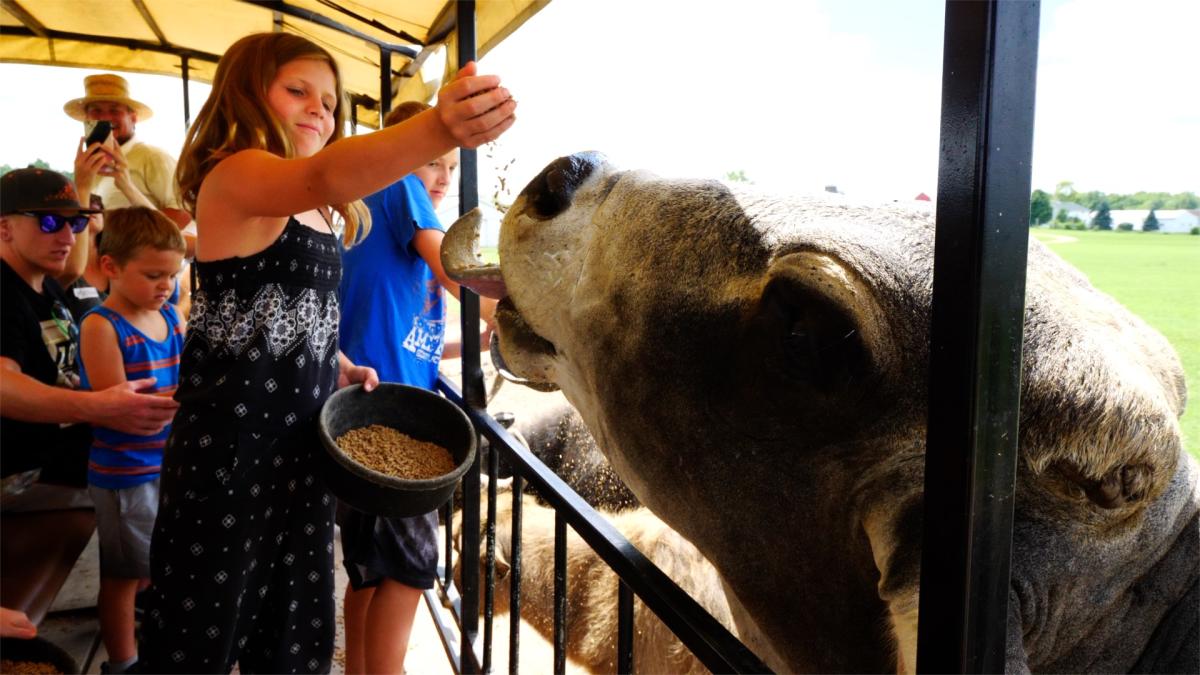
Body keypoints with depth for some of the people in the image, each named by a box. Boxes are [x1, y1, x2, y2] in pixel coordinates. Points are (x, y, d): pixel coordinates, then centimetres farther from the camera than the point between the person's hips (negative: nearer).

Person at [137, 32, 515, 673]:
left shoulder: (313, 213, 12)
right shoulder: (234, 174, -15)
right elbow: (323, 176, -39)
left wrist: (336, 364, 6)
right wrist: (438, 129, -54)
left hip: (303, 441, 8)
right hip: (230, 446, -8)